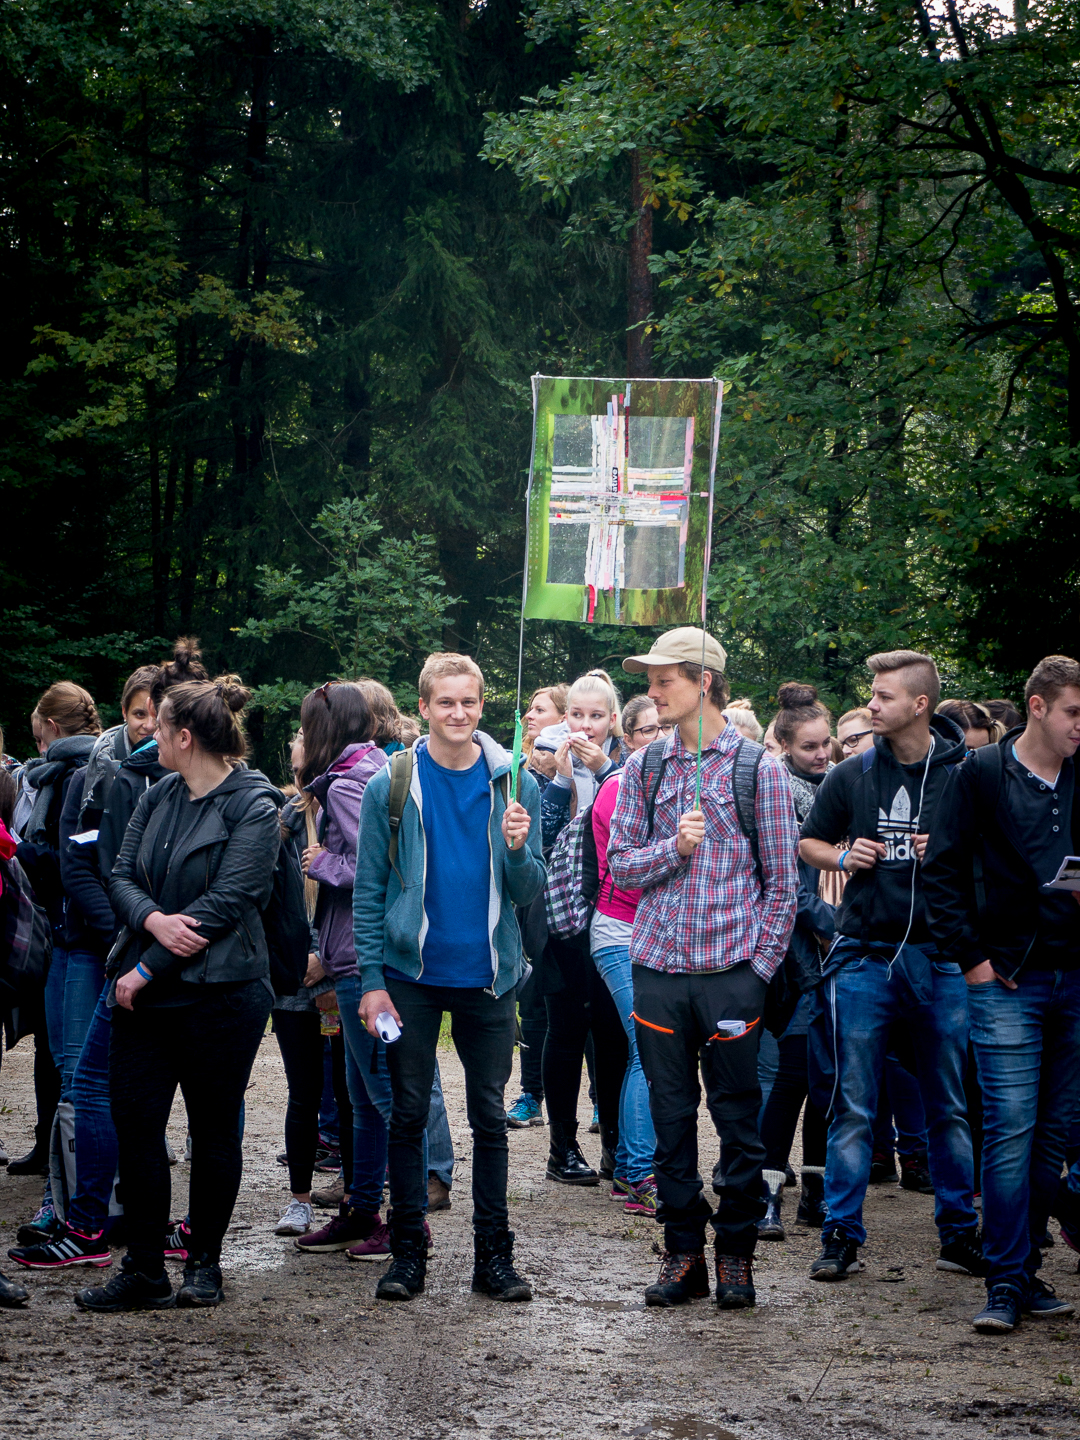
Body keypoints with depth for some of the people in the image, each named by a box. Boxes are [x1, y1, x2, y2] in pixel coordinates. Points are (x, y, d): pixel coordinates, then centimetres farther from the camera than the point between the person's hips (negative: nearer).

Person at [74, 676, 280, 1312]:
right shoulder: (158, 799, 12)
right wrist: (153, 920, -14)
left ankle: (205, 1264, 17)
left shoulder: (254, 808, -9)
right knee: (134, 1120, 0)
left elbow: (226, 903, -15)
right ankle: (144, 1271, 6)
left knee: (214, 1129, 5)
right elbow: (122, 874, 9)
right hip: (145, 994, 6)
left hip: (220, 991, -6)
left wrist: (147, 969, -15)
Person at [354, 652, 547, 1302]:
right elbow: (369, 889, 0)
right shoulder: (391, 786, -3)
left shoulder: (516, 785, 0)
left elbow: (530, 891, 1)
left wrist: (517, 848, -20)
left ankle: (494, 1252, 13)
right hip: (411, 974, -1)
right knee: (409, 1114, 4)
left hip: (487, 975, 1)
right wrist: (372, 980, -6)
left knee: (490, 1116, 6)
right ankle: (409, 1251, 12)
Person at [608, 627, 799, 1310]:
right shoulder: (643, 769, 10)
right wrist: (674, 846, -11)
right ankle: (683, 1251, 13)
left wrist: (760, 969, -5)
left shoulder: (759, 767, 0)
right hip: (658, 967, 3)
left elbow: (782, 881, 1)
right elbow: (621, 865, 9)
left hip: (732, 969, -3)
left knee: (738, 1118, 1)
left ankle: (736, 1253, 11)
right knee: (672, 1116, 5)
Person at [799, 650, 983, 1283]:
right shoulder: (852, 775, 5)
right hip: (865, 957, 1)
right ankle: (842, 1235, 7)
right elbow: (809, 843, 18)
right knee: (854, 1105, 1)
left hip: (942, 959, -1)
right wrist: (843, 857, -3)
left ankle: (960, 1233, 15)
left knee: (950, 1105, 7)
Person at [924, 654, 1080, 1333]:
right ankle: (1007, 1283, -5)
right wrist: (971, 957, -6)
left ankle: (1026, 1269, 16)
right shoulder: (982, 774, -2)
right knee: (1011, 1131, -8)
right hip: (1007, 978, -4)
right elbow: (943, 871, -1)